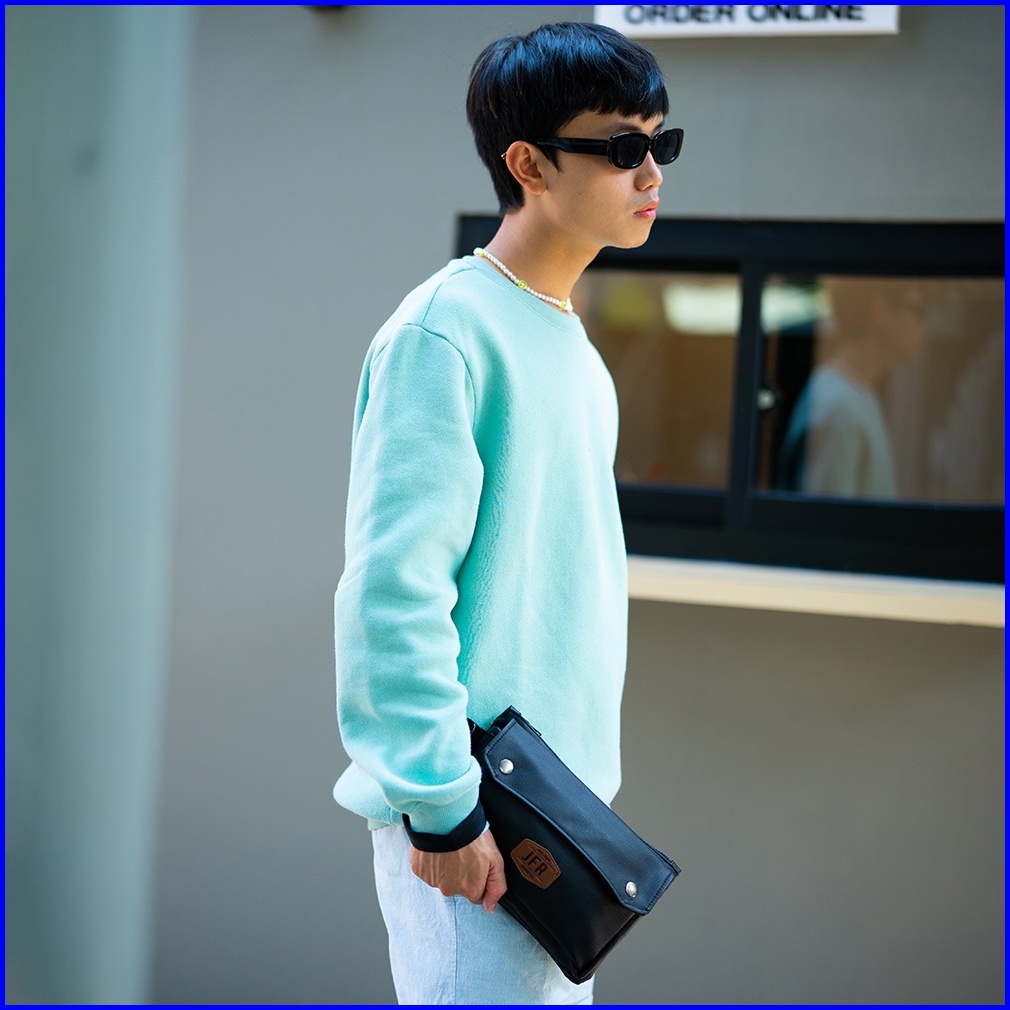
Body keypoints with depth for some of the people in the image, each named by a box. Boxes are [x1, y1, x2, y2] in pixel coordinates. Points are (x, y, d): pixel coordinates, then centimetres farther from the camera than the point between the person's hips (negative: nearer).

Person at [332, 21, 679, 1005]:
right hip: (476, 811, -9)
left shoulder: (568, 338, 12)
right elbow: (393, 587, -21)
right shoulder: (444, 331, -16)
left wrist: (577, 794, 19)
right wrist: (441, 807, -21)